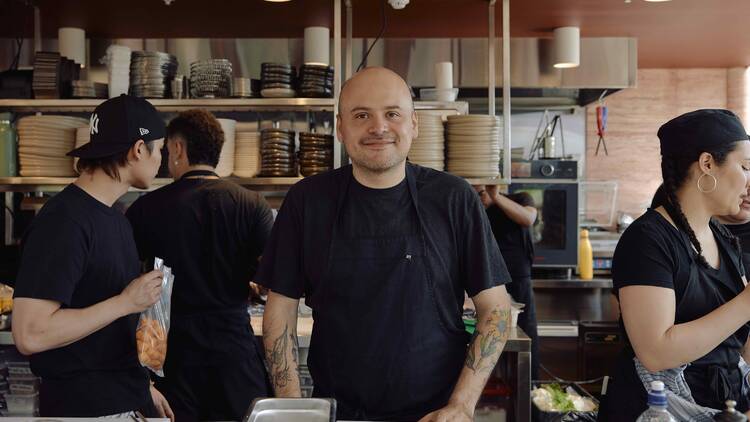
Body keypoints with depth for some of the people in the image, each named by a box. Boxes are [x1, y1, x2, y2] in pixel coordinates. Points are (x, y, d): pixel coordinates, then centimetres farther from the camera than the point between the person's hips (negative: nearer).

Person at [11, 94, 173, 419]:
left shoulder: (115, 218, 9)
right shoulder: (64, 221, -19)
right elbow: (30, 334, -25)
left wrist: (142, 387, 16)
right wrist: (125, 302, -19)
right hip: (85, 406, -8)